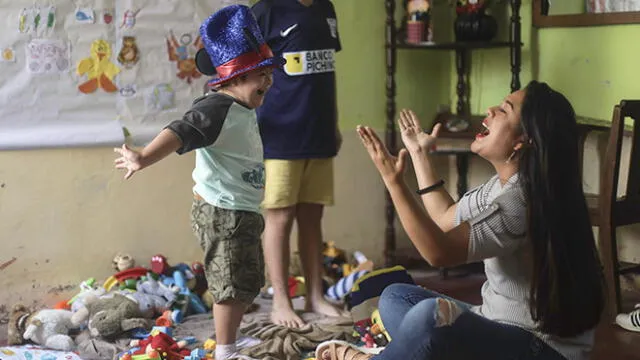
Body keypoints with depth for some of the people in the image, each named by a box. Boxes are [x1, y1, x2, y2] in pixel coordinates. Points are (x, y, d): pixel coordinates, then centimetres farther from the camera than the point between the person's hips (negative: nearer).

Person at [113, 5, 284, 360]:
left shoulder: (243, 110, 9)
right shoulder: (216, 110, -22)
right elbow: (179, 133, -38)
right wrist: (143, 158, -52)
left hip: (242, 212, 10)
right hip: (220, 213, -10)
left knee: (247, 283, 19)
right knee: (232, 285, -2)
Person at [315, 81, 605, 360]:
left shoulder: (522, 199, -24)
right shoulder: (503, 184, 7)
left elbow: (439, 252, -29)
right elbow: (446, 219, 21)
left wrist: (393, 179, -33)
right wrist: (419, 154, 25)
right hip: (501, 327, 10)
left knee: (433, 315, -34)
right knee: (395, 297, 11)